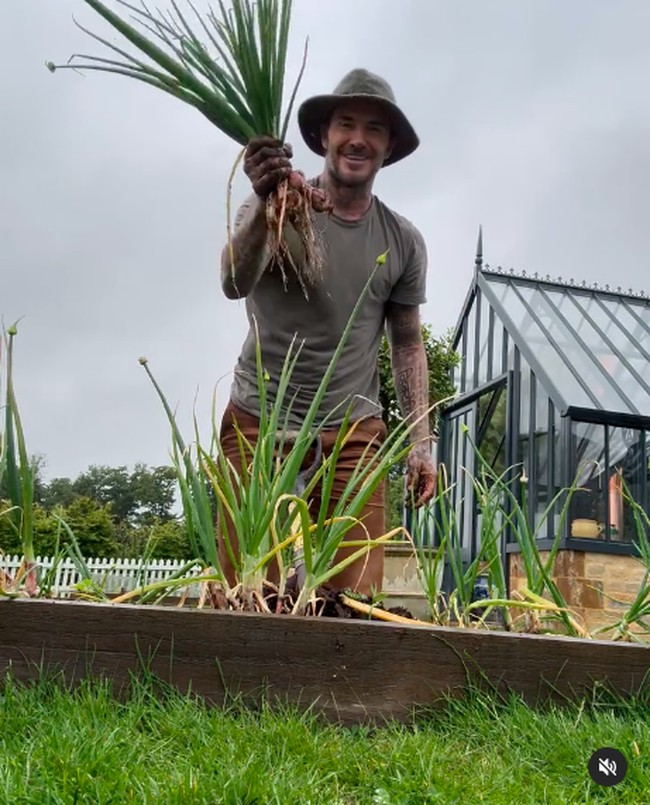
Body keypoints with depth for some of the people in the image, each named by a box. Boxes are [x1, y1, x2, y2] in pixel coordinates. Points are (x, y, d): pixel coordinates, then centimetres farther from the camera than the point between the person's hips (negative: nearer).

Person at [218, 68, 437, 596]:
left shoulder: (403, 240, 8)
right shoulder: (273, 207, -1)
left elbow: (408, 344, 13)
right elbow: (235, 284, -19)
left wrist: (421, 439, 5)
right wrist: (266, 204, -37)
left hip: (353, 433, 2)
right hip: (259, 423, -2)